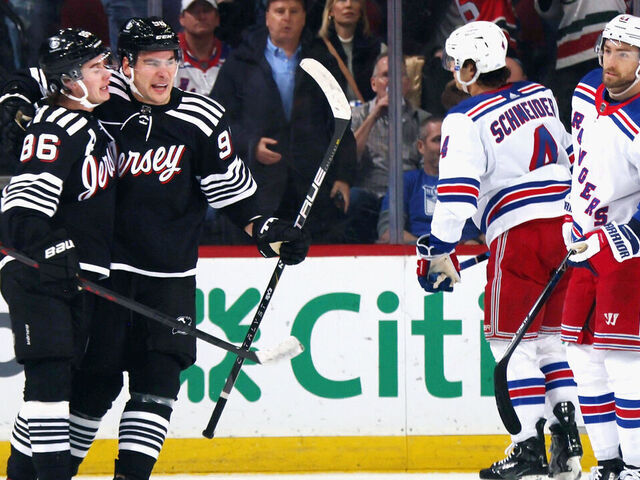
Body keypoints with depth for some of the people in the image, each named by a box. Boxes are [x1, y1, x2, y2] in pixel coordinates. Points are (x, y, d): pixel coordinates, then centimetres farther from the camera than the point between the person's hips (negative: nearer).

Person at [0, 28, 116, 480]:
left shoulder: (94, 126, 16)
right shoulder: (52, 129, -16)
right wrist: (51, 255, -31)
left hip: (79, 276, 10)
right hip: (36, 272, -10)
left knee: (60, 376, 11)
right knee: (50, 373, -14)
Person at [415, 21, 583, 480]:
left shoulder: (466, 120, -7)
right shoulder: (542, 96, 14)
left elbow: (457, 192, -15)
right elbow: (573, 155, 25)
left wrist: (440, 250, -13)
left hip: (518, 234, -7)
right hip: (566, 228, 7)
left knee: (511, 340, -1)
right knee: (547, 335, 15)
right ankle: (568, 441, 6)